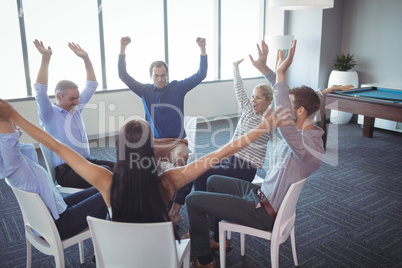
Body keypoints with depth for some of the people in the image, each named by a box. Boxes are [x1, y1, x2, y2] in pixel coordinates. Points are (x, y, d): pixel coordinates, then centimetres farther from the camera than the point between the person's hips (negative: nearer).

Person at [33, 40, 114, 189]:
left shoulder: (76, 108, 15)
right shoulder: (49, 115, -3)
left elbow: (91, 85, 18)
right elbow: (40, 91, -19)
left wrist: (85, 58, 9)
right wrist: (46, 58, -20)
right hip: (66, 170, -7)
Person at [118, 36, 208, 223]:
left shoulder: (178, 87, 6)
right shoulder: (145, 91, 9)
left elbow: (201, 75, 1)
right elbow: (123, 76, 3)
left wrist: (203, 49, -9)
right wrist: (122, 49, -6)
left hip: (177, 141, -1)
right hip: (154, 142, 2)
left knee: (180, 160, -36)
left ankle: (174, 211, -27)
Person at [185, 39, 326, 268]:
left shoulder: (310, 146, -30)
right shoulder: (302, 131, -2)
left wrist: (281, 74, -47)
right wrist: (264, 68, -4)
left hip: (263, 212, -10)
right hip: (261, 192, 10)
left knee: (194, 200, -4)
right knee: (213, 181, 26)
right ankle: (219, 239, 39)